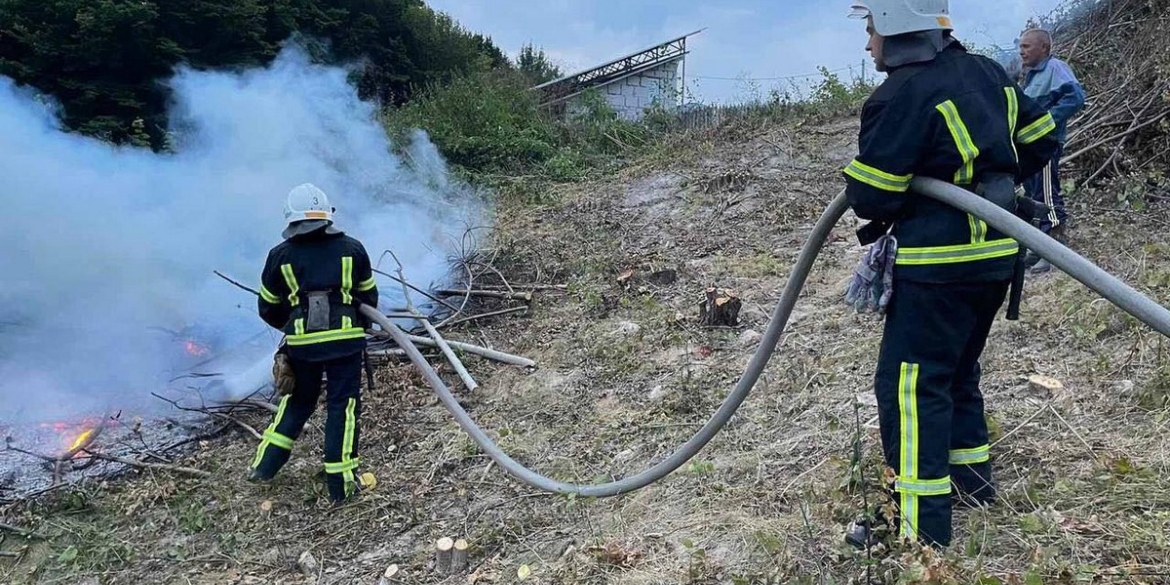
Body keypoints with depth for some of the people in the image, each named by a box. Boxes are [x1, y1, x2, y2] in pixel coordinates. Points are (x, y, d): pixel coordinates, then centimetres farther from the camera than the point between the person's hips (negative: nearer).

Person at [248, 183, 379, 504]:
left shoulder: (280, 255, 5)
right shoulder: (352, 249, 5)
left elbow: (268, 309, 13)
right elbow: (369, 298, 12)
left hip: (301, 343, 2)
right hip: (346, 340, -2)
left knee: (297, 402, 22)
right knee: (342, 407, 5)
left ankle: (264, 465, 28)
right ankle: (341, 483, 8)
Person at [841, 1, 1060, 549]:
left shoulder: (902, 94, -16)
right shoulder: (987, 73, 10)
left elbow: (869, 195, -17)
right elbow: (1040, 138, 18)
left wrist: (880, 212, 6)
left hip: (940, 266, -9)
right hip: (995, 256, 9)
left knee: (909, 385, -4)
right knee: (956, 372, 23)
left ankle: (922, 524, -1)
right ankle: (971, 477, 37)